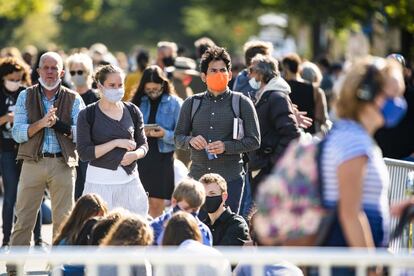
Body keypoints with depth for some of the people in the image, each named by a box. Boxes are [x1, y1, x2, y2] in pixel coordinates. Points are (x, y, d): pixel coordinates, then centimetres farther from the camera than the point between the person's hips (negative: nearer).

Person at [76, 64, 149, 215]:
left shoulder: (132, 111, 7)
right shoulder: (88, 115, -3)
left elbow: (143, 144, 15)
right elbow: (84, 153, -9)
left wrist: (135, 154, -8)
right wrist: (116, 143, -15)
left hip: (129, 179, 3)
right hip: (99, 181, -3)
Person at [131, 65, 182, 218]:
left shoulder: (174, 103, 0)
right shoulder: (138, 102, 8)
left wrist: (165, 134, -21)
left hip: (162, 158, -2)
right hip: (140, 157, 2)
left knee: (156, 204, 0)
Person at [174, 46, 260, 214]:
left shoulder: (242, 103, 4)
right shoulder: (191, 104, 12)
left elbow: (254, 141, 1)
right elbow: (178, 137, 15)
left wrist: (226, 147, -13)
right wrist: (190, 141, -8)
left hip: (230, 177, -2)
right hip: (197, 176, 2)